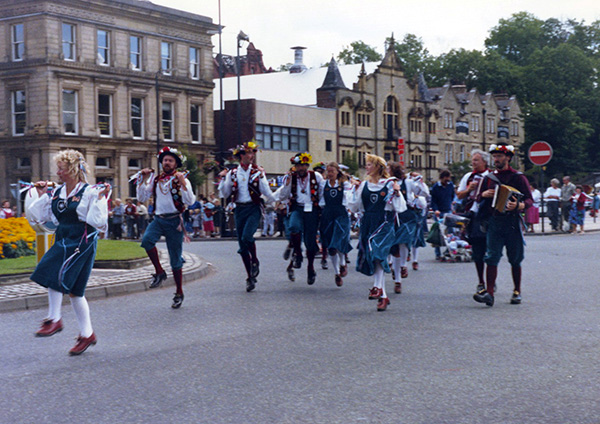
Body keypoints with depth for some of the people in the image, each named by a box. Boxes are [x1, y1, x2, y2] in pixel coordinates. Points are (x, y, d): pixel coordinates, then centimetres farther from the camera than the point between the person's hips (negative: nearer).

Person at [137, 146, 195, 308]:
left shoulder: (181, 179, -2)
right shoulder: (155, 179, 11)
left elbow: (190, 201, -14)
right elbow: (142, 198, 9)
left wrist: (182, 183, -24)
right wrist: (143, 179, 0)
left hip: (174, 221, -3)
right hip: (158, 219, 3)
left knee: (175, 260, 3)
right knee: (147, 240, -30)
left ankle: (179, 293, 17)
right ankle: (159, 272, -10)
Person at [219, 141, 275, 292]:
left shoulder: (258, 172, 2)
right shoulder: (232, 173, 7)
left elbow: (266, 192, -2)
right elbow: (225, 194, 6)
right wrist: (223, 179, -5)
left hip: (254, 208, -3)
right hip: (239, 210, 3)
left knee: (247, 236, -26)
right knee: (242, 245, 4)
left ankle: (255, 261, 3)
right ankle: (250, 277, 15)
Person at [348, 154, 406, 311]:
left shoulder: (389, 184, -1)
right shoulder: (363, 185, 11)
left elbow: (400, 208, -3)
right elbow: (354, 207, 12)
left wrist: (397, 193, -16)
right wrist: (356, 190, 4)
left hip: (383, 224, -5)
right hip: (367, 224, 5)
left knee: (376, 252, -26)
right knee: (373, 258, 2)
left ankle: (378, 287, -16)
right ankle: (382, 296, 8)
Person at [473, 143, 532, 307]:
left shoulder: (518, 177, 1)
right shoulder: (489, 178, 12)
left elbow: (529, 199, -4)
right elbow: (478, 198, 22)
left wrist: (520, 205, -25)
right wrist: (484, 194, -1)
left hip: (512, 222, -2)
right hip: (493, 222, 2)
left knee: (515, 259, 7)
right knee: (491, 257, -9)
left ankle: (517, 292, 21)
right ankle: (489, 293, -14)